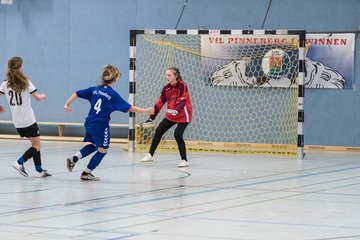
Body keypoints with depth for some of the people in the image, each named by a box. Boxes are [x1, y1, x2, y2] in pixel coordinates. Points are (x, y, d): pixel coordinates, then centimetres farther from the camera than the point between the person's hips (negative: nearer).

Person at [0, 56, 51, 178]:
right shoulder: (25, 82, -11)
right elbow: (37, 97, -10)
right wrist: (43, 96, 13)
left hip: (17, 122, 6)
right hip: (29, 121, -6)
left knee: (34, 144, 16)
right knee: (37, 146, 2)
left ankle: (39, 170, 11)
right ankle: (19, 163, -17)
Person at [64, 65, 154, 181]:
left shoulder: (94, 90, 6)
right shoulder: (113, 95, -8)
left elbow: (77, 94, 9)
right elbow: (129, 108, -9)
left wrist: (67, 104, 21)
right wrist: (145, 111, -3)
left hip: (89, 123, 7)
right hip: (101, 126, -7)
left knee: (92, 145, 26)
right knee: (102, 150, 9)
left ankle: (74, 159, 6)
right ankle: (86, 173, 13)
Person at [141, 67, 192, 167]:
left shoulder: (182, 86, -18)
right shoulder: (166, 88, -1)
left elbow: (182, 101, -28)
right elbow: (160, 103, 1)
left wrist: (176, 110, -46)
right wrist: (151, 117, -2)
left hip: (183, 116, -7)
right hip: (171, 116, 7)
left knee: (178, 135, -20)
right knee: (158, 131, 5)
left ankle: (184, 161, -10)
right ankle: (150, 155, 19)